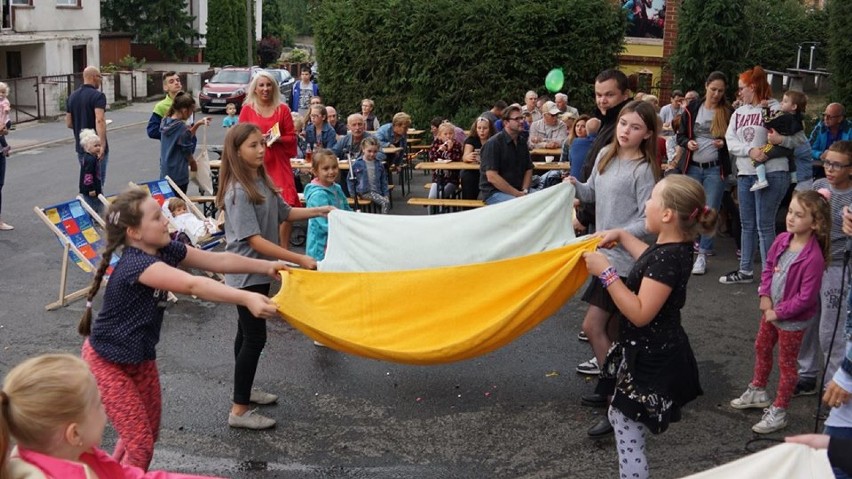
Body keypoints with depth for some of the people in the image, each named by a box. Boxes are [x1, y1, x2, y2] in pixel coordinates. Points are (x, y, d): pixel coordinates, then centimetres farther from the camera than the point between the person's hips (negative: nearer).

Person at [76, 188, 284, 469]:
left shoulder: (166, 250, -6)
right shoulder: (136, 264, -33)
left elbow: (217, 260, 0)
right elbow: (193, 285, -46)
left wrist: (266, 267, -4)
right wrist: (246, 299, -54)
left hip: (141, 357, 9)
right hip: (107, 361, -9)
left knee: (148, 431, 18)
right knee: (140, 444, -5)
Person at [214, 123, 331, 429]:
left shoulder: (262, 181, 3)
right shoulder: (237, 191, -23)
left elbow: (284, 212, 18)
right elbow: (255, 241, -26)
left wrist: (319, 211, 9)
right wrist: (300, 260, -27)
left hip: (260, 271, 8)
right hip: (246, 275, -8)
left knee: (248, 334, 20)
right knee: (254, 338, -4)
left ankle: (243, 391, 35)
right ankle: (239, 411, 5)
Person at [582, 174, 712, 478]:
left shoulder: (669, 258, -27)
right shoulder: (676, 247, 3)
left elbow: (640, 313, -30)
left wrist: (606, 273, -26)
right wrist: (622, 236, 21)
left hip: (651, 360, -11)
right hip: (655, 352, 11)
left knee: (628, 437, -2)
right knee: (617, 417, 25)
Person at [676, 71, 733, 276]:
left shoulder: (728, 112, -3)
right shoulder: (692, 108, 2)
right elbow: (680, 135, 8)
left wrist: (724, 143, -13)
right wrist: (688, 143, -13)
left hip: (715, 168, -2)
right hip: (692, 167, 2)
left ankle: (702, 254, 3)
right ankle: (699, 243, 30)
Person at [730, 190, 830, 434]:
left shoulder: (813, 257, -30)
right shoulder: (782, 240, -9)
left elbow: (806, 297, -26)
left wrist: (779, 312, -17)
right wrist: (765, 295, -5)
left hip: (792, 320, -7)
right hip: (772, 310, 7)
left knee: (786, 363, 9)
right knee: (761, 349, 25)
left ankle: (778, 413, 24)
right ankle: (758, 392, 48)